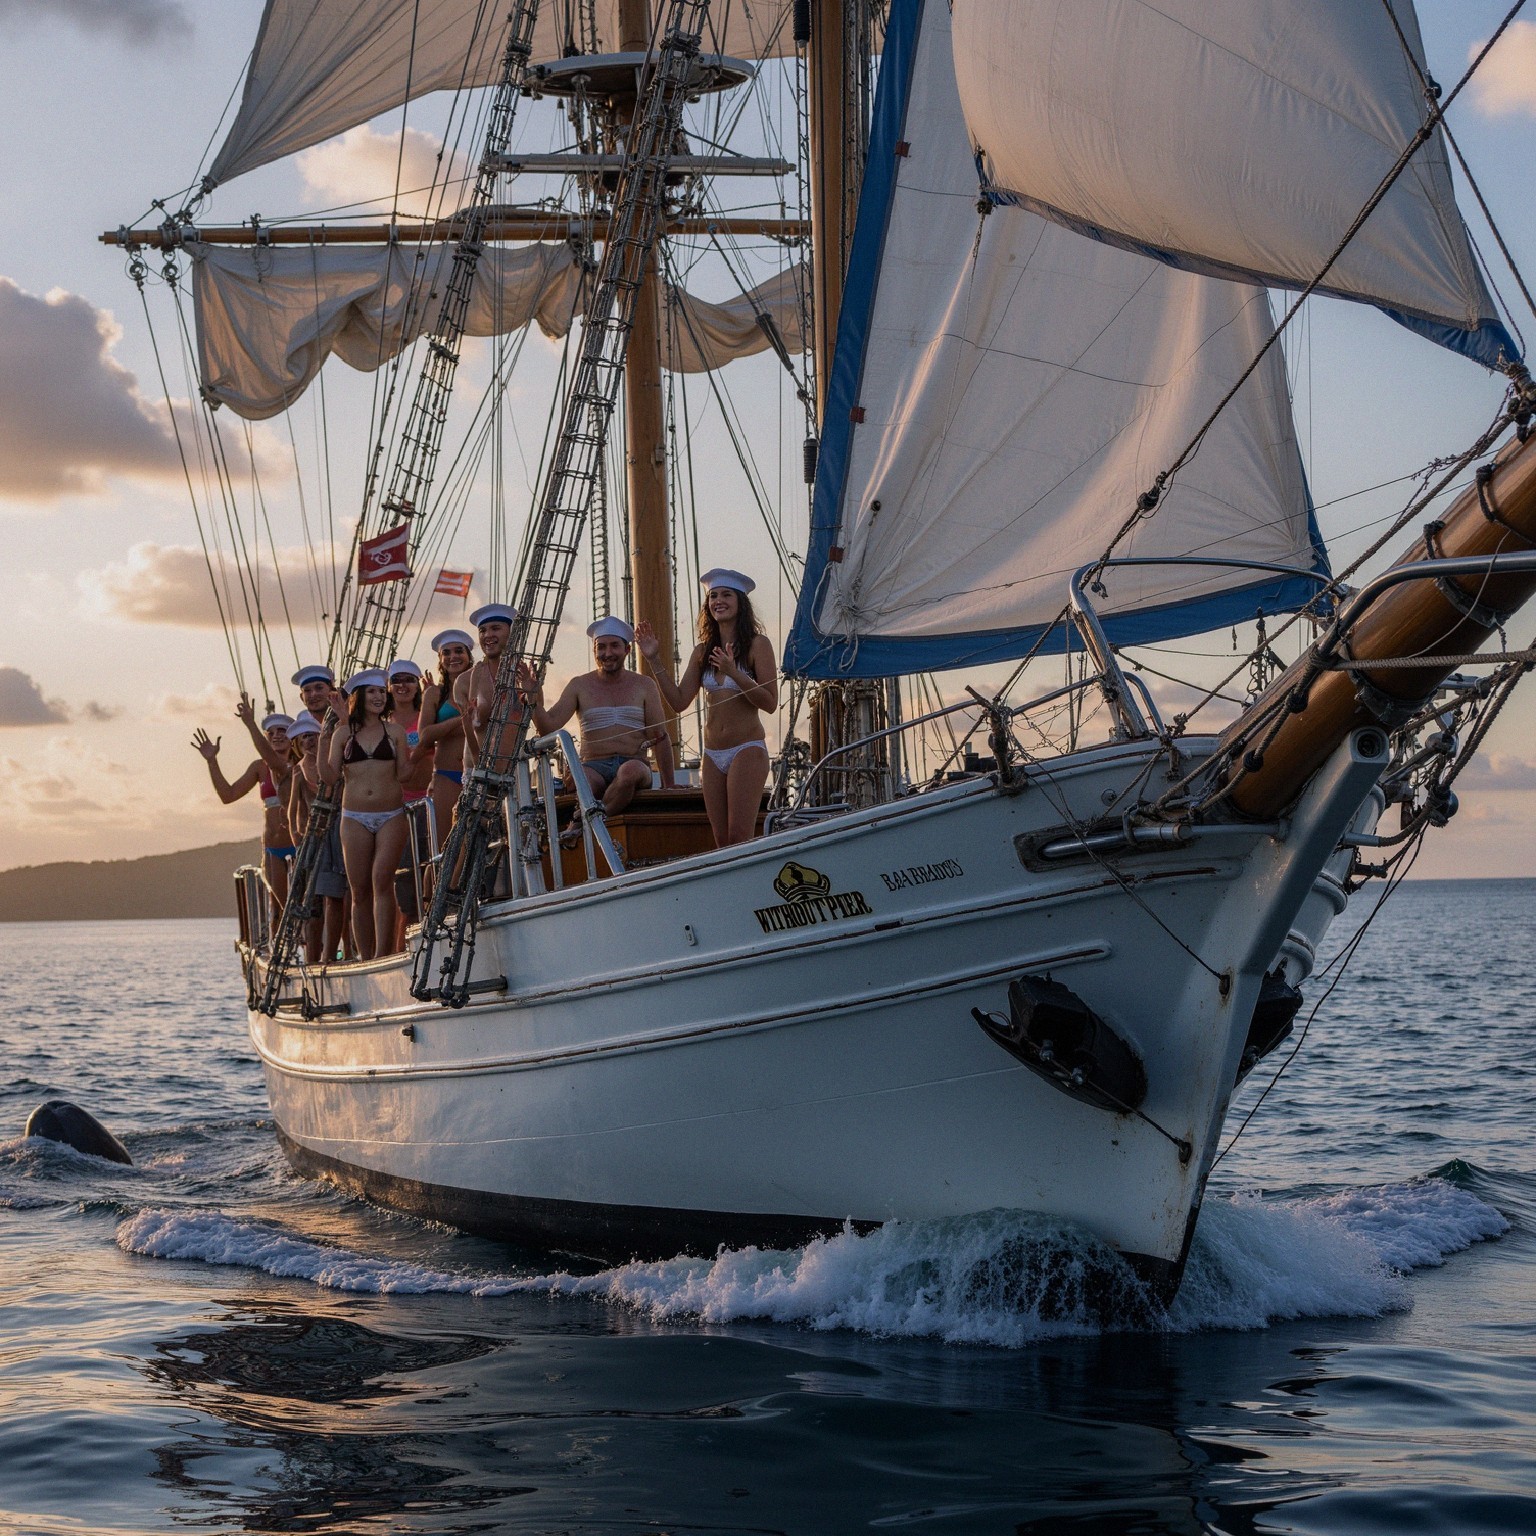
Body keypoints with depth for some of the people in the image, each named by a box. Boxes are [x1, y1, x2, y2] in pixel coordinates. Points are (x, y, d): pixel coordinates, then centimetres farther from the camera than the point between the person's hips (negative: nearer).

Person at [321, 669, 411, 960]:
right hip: (355, 818, 1)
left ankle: (381, 955, -18)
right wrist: (323, 742, -7)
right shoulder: (343, 733, 7)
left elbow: (403, 774, 5)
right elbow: (329, 777, 3)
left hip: (391, 816, -1)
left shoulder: (394, 732, 7)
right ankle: (366, 958, 5)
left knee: (382, 880, -15)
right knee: (360, 890, 0)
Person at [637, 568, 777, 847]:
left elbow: (770, 703, -11)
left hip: (747, 750, -6)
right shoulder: (702, 651, 12)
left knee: (739, 838, -14)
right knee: (722, 843, 4)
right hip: (713, 754, 6)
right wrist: (654, 660, 4)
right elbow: (679, 702, 8)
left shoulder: (757, 644, -4)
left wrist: (733, 673, -22)